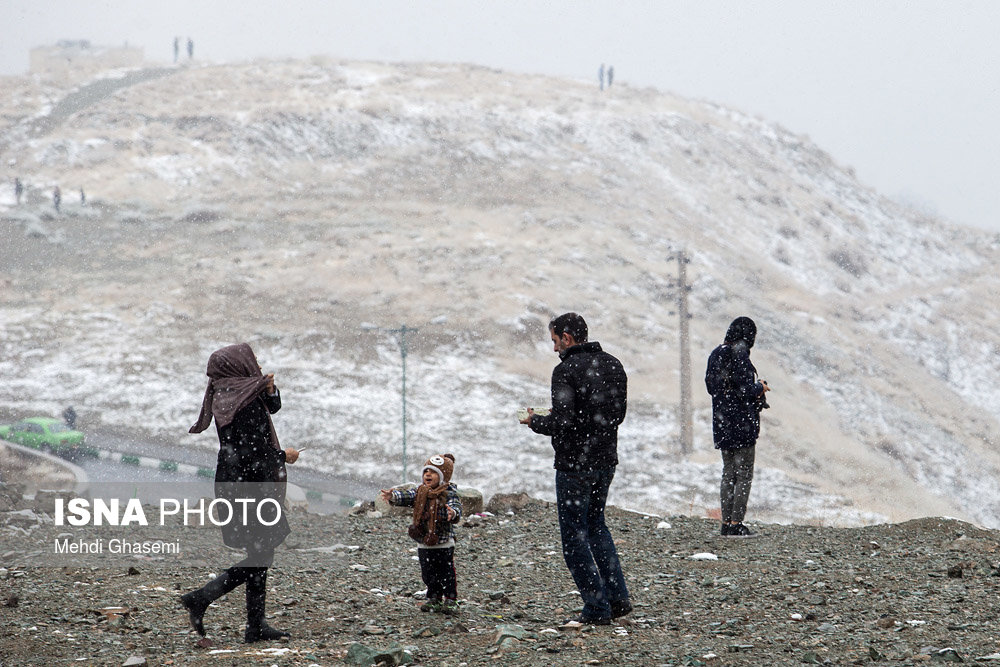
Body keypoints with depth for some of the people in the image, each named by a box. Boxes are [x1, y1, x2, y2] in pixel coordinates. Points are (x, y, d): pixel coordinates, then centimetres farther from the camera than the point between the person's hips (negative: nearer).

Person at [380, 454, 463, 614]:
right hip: (424, 544, 5)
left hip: (444, 544, -5)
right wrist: (393, 496, -31)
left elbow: (456, 507, -27)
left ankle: (451, 601, 9)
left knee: (447, 573, 0)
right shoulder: (419, 493, 4)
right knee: (429, 574, 13)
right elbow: (406, 496, -10)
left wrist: (453, 513, -51)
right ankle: (434, 600, 25)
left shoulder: (449, 494, -11)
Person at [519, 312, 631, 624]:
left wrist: (535, 421, -2)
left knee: (575, 535, 2)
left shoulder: (566, 370, -16)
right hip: (606, 461, 8)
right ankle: (618, 597, 14)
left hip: (574, 464, -8)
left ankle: (597, 607, -1)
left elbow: (562, 422, -21)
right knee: (596, 525, 22)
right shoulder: (613, 365, 8)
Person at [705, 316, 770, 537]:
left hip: (721, 424, 7)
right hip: (741, 423, -7)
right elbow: (745, 389, -21)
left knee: (728, 473, 15)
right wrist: (760, 388, 1)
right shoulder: (740, 356, -17)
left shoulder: (716, 355, 8)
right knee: (744, 474, 0)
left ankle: (726, 522, 14)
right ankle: (736, 523, -3)